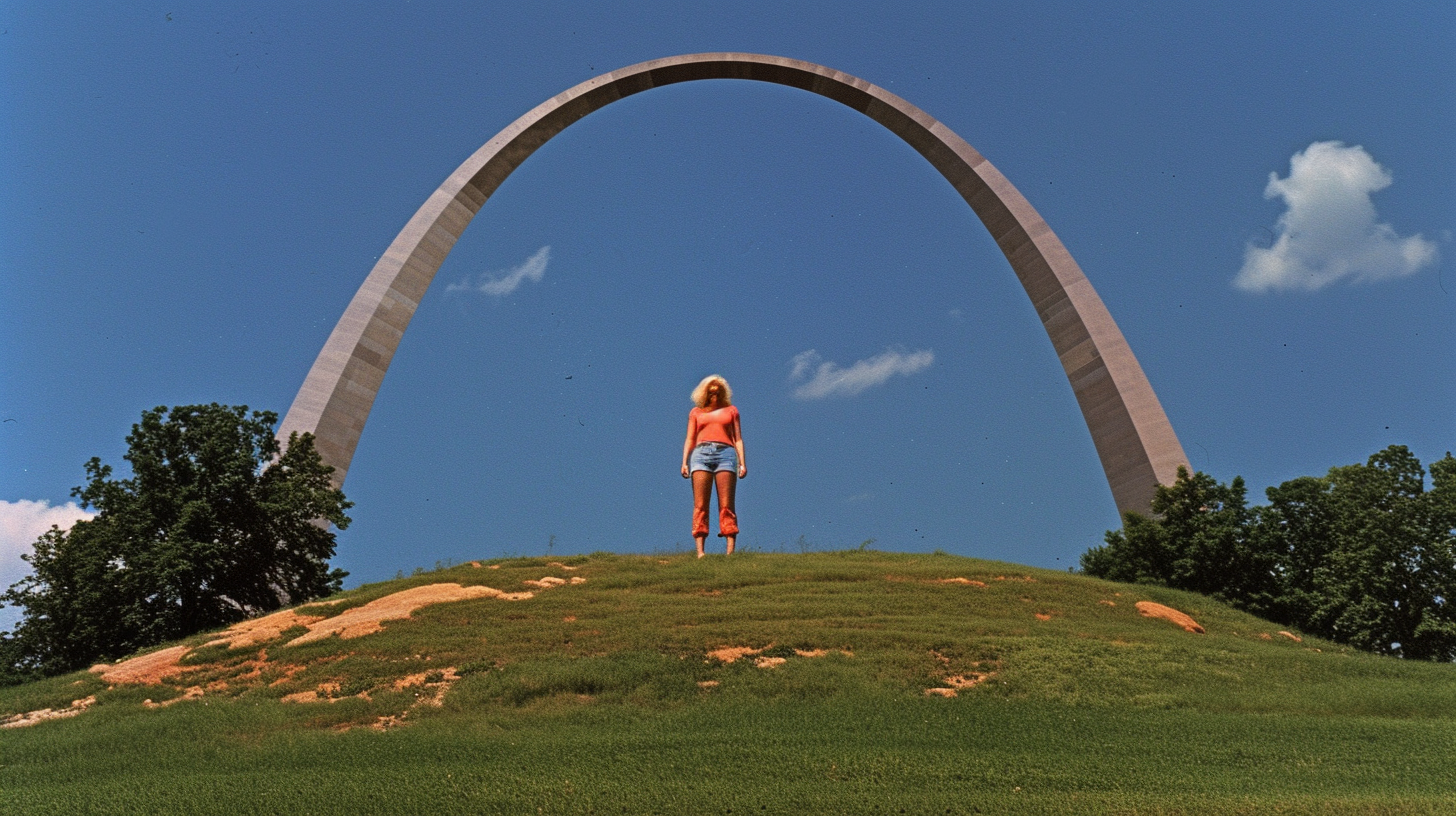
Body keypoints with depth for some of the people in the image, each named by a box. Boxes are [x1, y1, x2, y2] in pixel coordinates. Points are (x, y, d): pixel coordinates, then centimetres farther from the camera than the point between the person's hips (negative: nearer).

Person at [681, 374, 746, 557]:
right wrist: (684, 462, 1)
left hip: (725, 454, 0)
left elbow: (738, 439, 15)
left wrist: (742, 462, 2)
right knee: (700, 505, -8)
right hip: (701, 454, 0)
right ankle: (700, 551, -12)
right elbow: (689, 440, 15)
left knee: (726, 505, -8)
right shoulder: (696, 412, 20)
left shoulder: (731, 410, 20)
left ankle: (730, 551, -13)